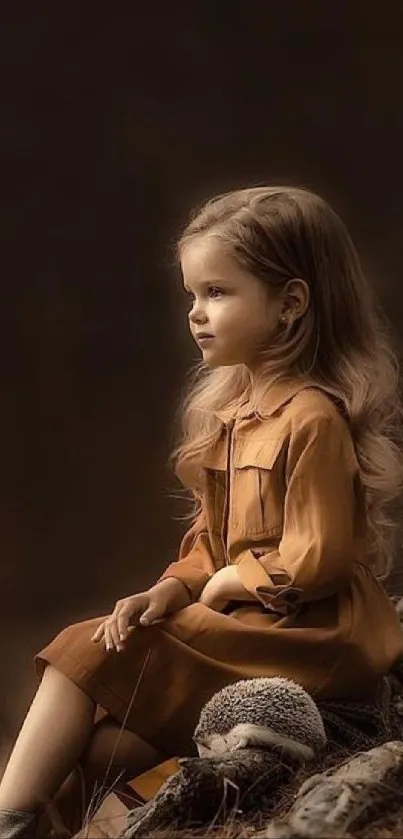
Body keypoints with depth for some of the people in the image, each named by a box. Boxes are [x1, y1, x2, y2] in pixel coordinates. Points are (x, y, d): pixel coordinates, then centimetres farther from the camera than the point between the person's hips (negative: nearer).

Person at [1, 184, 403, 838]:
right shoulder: (230, 405, 12)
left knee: (91, 658, -15)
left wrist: (224, 584, -8)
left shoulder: (312, 418, -18)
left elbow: (316, 561, -21)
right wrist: (176, 587, -3)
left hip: (305, 637, -9)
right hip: (241, 615, 9)